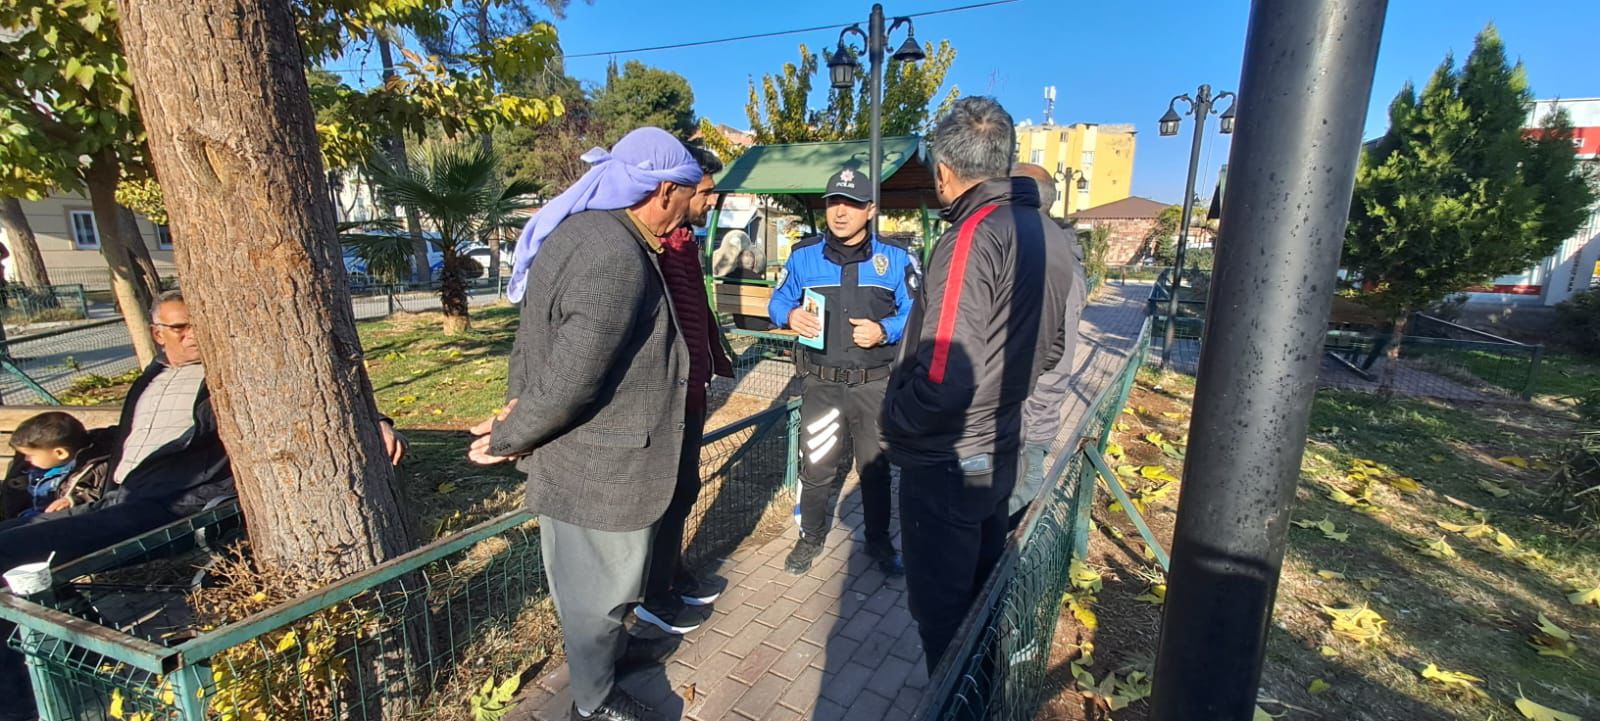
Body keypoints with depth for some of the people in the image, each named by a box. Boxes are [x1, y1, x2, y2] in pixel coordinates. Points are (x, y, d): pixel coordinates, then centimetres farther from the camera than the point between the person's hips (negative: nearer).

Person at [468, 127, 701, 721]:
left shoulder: (577, 227, 4)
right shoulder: (618, 259, -29)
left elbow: (533, 332, 11)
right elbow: (571, 380, -29)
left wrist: (518, 402, 4)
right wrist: (507, 440, -14)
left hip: (576, 456, 10)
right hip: (598, 469, -9)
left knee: (593, 582, 29)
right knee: (599, 588, 14)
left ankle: (607, 653, 53)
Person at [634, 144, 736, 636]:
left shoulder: (684, 240, 12)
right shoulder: (660, 244, -20)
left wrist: (719, 357, 25)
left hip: (691, 389, 10)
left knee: (682, 488, 20)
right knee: (674, 492, 4)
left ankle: (676, 577, 38)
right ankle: (655, 598, 23)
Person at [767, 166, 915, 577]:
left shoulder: (895, 259, -1)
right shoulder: (804, 255, 1)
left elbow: (916, 313, -1)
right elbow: (777, 302, 7)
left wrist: (884, 331, -20)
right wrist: (791, 315, -16)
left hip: (875, 385, 0)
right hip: (821, 384, 0)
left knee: (876, 467, 15)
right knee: (816, 467, 8)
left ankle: (879, 541, 36)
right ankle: (811, 539, 32)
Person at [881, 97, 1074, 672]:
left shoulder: (974, 236, -23)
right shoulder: (1049, 235, 4)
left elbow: (944, 378, -29)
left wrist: (893, 419, -12)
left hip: (947, 464, -9)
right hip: (1001, 451, 9)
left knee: (940, 610, 10)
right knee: (981, 596, 26)